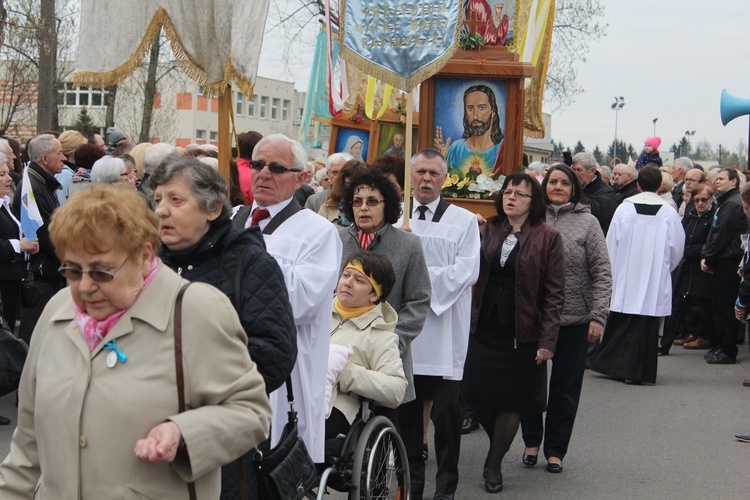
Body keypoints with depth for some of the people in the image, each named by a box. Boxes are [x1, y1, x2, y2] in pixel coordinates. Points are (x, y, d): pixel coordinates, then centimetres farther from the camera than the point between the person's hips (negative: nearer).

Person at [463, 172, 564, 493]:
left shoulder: (547, 238, -3)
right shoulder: (488, 231, 8)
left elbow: (554, 292, -6)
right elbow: (474, 275, 11)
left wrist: (547, 340, -11)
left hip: (521, 333, -3)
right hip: (484, 329, 3)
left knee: (511, 402, 3)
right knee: (478, 396, 5)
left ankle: (494, 464, 18)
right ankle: (499, 447, 31)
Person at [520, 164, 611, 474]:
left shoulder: (587, 222, -1)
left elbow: (602, 274, -3)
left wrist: (598, 316, -10)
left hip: (574, 320, -1)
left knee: (565, 389, 8)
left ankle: (555, 450, 21)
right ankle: (531, 442, 29)